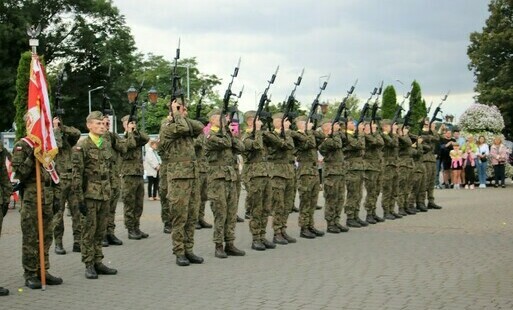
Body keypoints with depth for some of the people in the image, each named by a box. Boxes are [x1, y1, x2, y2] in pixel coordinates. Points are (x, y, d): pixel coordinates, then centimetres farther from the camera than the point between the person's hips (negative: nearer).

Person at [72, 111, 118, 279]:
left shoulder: (107, 145, 12)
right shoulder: (82, 146, -8)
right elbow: (77, 174, -11)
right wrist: (80, 198, -14)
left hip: (105, 194, 6)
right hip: (90, 194, -6)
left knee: (101, 231, 10)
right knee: (89, 231, 0)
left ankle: (98, 262, 18)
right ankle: (89, 265, 6)